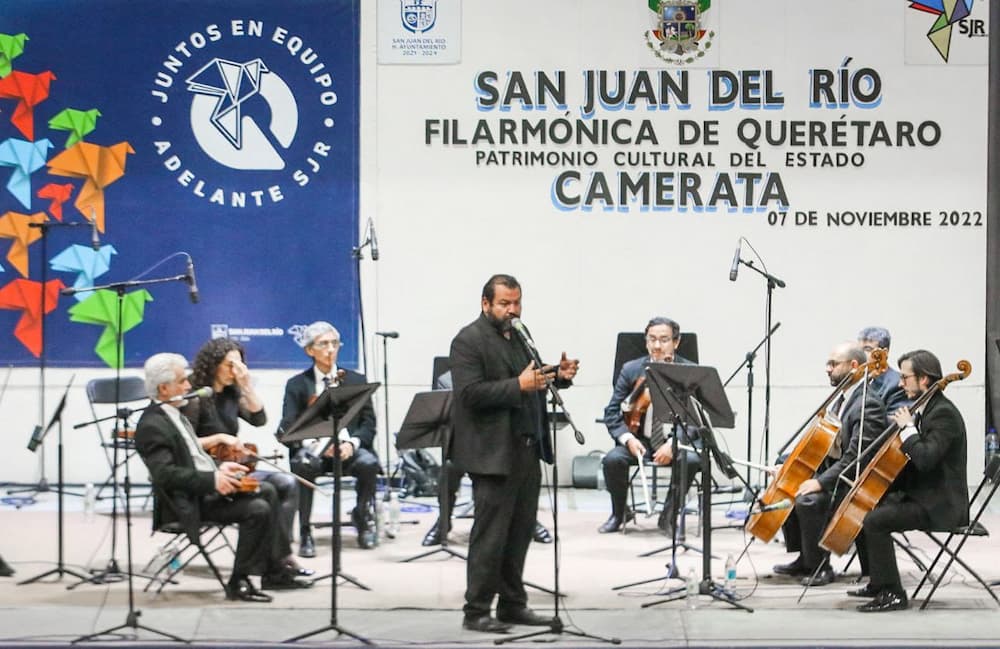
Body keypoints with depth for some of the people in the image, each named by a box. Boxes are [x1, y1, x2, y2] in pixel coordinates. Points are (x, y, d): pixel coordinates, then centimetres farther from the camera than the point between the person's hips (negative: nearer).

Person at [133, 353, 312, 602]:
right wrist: (212, 479, -28)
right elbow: (165, 474, -27)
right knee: (257, 510, -20)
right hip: (188, 502, -11)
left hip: (207, 487, 11)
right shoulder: (152, 425, -18)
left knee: (267, 492, 10)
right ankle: (238, 583, -10)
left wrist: (219, 468, 7)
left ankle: (275, 571, 10)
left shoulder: (173, 414, 15)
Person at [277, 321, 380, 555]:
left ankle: (362, 516, 0)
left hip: (347, 449, 2)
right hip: (313, 449, -1)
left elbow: (368, 424, 8)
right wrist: (314, 444, -22)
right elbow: (287, 429, -2)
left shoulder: (356, 381, 15)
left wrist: (352, 443, -14)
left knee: (369, 463, -32)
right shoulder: (296, 385, 8)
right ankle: (305, 532, -21)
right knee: (305, 463, -37)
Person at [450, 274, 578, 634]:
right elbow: (470, 393, -20)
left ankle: (513, 604, 20)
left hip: (526, 449, 8)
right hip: (494, 453, -8)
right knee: (490, 535, -4)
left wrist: (559, 375, 0)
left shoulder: (517, 335, 16)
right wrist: (518, 385, -28)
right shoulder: (469, 341, -11)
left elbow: (532, 380, 20)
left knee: (520, 532, 12)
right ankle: (476, 611, 2)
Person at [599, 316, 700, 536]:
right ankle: (618, 514, 1)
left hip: (675, 441, -1)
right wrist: (628, 438, -16)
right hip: (640, 441, 1)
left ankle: (669, 516, -9)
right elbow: (612, 413, 4)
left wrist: (673, 443, -23)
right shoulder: (631, 370, 2)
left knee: (692, 460, -33)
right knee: (612, 459, -28)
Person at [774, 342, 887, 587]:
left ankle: (820, 567, -13)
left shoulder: (869, 405, -20)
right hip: (832, 469, 10)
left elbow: (856, 456, -27)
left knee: (808, 500, -29)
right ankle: (804, 558, 14)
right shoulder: (841, 397, 11)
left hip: (855, 482, -10)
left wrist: (821, 482, -29)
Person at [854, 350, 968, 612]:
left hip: (938, 506, -11)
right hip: (920, 495, 11)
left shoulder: (943, 414, -18)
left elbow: (925, 458, -32)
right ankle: (878, 584, 23)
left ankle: (892, 593, -17)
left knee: (875, 521, -23)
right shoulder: (927, 410, 13)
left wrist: (908, 428, -20)